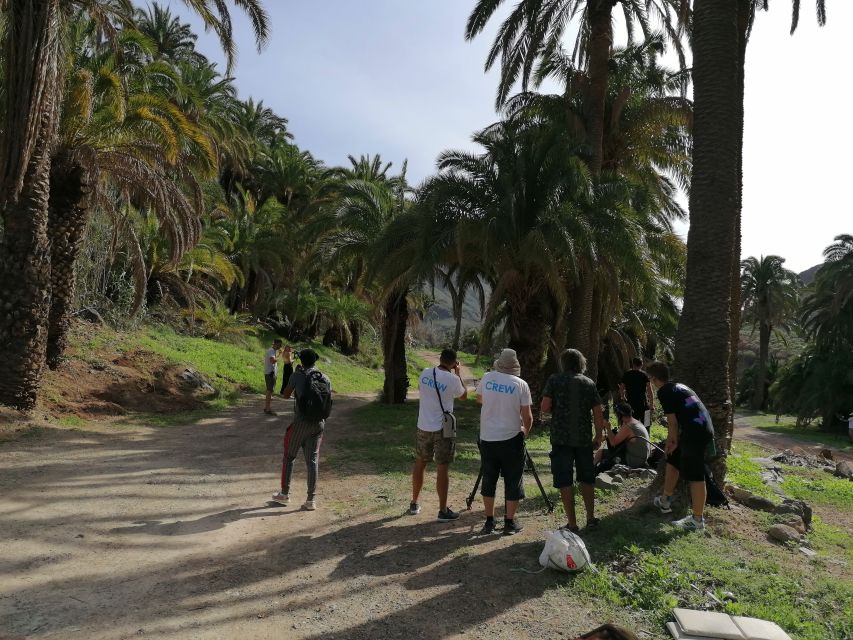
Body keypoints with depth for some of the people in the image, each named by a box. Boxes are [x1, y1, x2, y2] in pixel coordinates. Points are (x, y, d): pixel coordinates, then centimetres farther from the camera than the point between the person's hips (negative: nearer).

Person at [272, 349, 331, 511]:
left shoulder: (297, 375, -6)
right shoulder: (325, 378, 5)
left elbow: (286, 395, 7)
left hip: (300, 423, -3)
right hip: (319, 423, 3)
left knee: (288, 457, 15)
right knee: (312, 461, 7)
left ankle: (284, 494, 24)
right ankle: (311, 500, 5)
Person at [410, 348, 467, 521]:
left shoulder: (425, 373, -2)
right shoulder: (453, 379, -14)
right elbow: (464, 396, 5)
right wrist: (458, 374, 10)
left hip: (423, 427, 5)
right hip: (443, 429, -5)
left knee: (419, 464, 16)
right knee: (442, 468, 1)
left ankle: (414, 504, 27)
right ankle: (443, 510, 6)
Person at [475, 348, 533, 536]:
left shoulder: (487, 378, -2)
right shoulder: (521, 385, -9)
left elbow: (479, 399, 16)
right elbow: (527, 416, -5)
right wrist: (526, 431, 14)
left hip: (487, 438, 3)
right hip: (511, 439, -3)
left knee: (488, 481, 13)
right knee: (513, 481, 10)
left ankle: (489, 521, 19)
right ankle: (510, 522, 15)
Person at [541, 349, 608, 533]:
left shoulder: (555, 380, -3)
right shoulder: (589, 383, 4)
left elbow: (545, 407, -10)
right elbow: (598, 413, 2)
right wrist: (599, 436, 11)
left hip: (561, 438, -3)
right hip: (584, 438, 3)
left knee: (565, 481, 2)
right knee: (587, 478, 18)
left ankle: (572, 524, 4)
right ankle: (591, 518, 26)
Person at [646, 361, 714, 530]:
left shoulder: (664, 391, -7)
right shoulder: (678, 386, 20)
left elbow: (672, 421, -6)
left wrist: (674, 441, 8)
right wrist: (671, 440, 22)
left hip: (695, 433, -10)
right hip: (703, 430, 10)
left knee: (695, 476, -3)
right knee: (672, 460, 22)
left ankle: (697, 519, 5)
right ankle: (665, 501, 33)